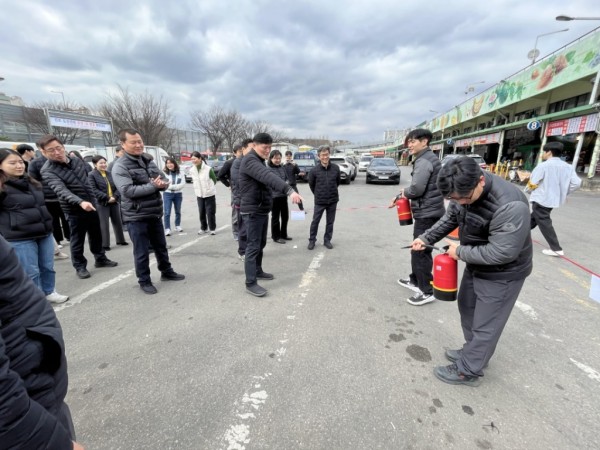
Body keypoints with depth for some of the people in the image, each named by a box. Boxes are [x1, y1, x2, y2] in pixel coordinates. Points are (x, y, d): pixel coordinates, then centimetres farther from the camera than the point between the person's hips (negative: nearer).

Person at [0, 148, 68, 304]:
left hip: (45, 233, 6)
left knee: (48, 267, 14)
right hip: (19, 239, -6)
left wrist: (48, 225, 25)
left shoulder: (31, 182, 13)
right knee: (31, 272, 2)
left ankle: (49, 292, 30)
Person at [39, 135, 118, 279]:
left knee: (96, 235, 16)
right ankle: (80, 266, 20)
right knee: (77, 240, 5)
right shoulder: (48, 171, -16)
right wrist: (80, 202, -48)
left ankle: (100, 259, 32)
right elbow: (61, 191, -32)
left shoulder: (77, 161, 2)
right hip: (74, 210, -5)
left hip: (91, 205, 5)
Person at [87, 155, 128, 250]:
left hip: (114, 202, 5)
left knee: (118, 222, 13)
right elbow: (94, 190, -14)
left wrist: (115, 197, -10)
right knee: (104, 224, -2)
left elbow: (117, 186, 7)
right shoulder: (92, 175, -5)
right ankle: (105, 244, 6)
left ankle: (120, 240, 27)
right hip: (101, 203, -5)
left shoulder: (110, 174, 11)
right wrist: (107, 198, -19)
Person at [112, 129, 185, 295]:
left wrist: (162, 184, -15)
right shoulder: (120, 167, -12)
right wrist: (153, 186, -21)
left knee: (161, 246, 19)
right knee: (141, 252, 5)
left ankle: (167, 272, 36)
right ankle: (144, 281, 22)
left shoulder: (148, 161, 10)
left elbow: (165, 179, 9)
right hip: (136, 217, -6)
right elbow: (127, 190, -24)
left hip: (155, 214, 7)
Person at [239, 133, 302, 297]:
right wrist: (289, 190, -48)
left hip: (262, 210, 10)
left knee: (261, 244, 18)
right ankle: (251, 283, 0)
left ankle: (258, 271, 33)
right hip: (252, 211, -10)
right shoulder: (250, 161, -19)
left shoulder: (259, 160, 15)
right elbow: (269, 177, -36)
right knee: (253, 246, -7)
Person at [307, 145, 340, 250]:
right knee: (315, 221, 5)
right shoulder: (314, 170, -11)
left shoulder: (336, 168, -5)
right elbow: (311, 184, 4)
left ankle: (327, 240, 25)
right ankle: (312, 240, 20)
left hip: (333, 200, 2)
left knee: (330, 222, 11)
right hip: (319, 201, -2)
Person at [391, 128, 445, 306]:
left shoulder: (424, 161, -17)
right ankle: (415, 280, 34)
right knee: (418, 249, 19)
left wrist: (404, 192, -5)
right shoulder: (426, 159, 17)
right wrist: (400, 196, 13)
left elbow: (416, 189, -26)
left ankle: (427, 291, 7)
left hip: (426, 213, -11)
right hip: (428, 211, 11)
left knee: (421, 251, -3)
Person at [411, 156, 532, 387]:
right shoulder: (463, 191, -11)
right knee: (467, 308, 24)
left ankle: (467, 371, 26)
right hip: (475, 265, 8)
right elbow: (450, 218, 4)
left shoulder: (510, 205, -36)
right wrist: (426, 238, -8)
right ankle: (472, 352, 46)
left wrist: (460, 252, -21)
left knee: (485, 325, 8)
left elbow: (502, 252, -33)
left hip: (502, 274, -8)